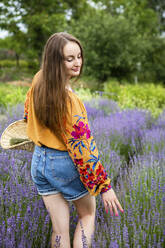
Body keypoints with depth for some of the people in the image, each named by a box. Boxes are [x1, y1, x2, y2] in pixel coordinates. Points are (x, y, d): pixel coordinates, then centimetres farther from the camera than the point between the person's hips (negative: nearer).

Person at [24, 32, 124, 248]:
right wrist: (104, 185, -19)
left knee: (60, 228, 14)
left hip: (39, 162, 6)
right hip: (65, 165, -6)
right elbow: (83, 147, -25)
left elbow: (28, 113, 16)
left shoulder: (39, 81, -4)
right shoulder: (69, 100, -27)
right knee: (88, 215, 20)